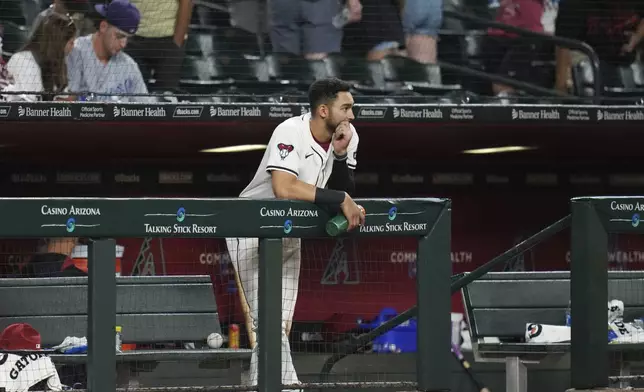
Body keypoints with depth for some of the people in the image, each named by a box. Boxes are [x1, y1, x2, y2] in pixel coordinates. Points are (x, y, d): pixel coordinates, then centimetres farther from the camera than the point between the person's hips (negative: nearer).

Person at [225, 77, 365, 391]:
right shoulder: (291, 133, -27)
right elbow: (283, 188, -41)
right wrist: (341, 199, -39)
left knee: (280, 324, 10)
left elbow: (343, 192, -4)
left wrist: (340, 156, -22)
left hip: (288, 233, 8)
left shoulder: (347, 136, -5)